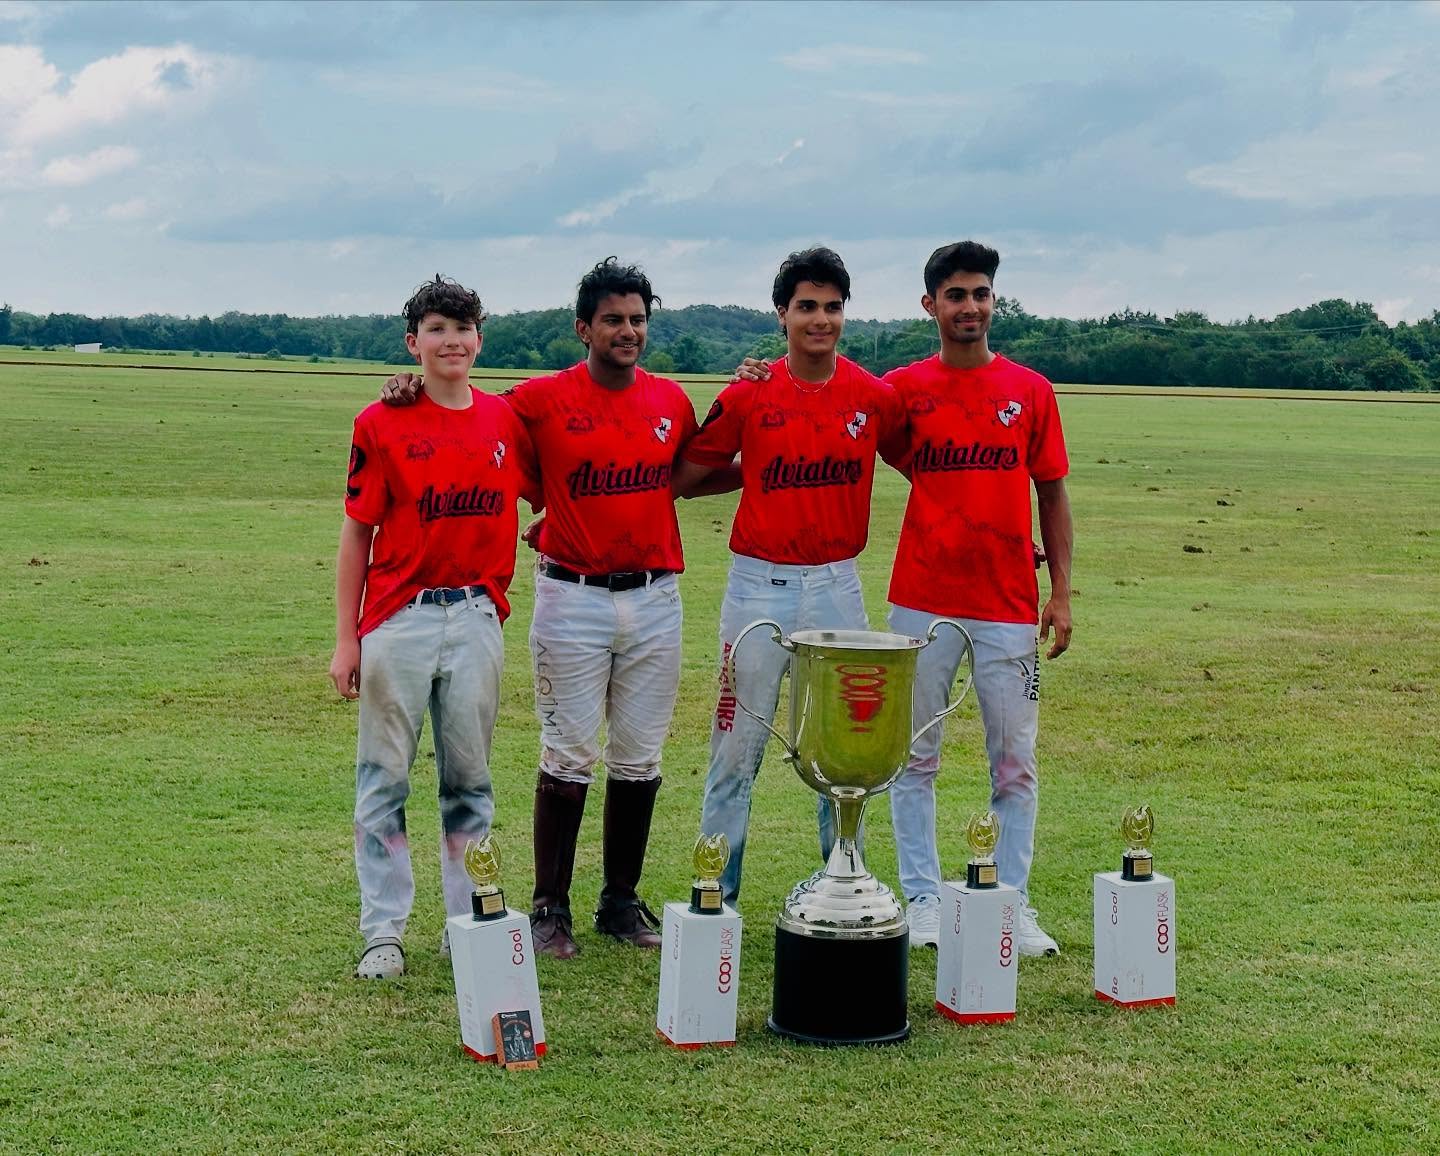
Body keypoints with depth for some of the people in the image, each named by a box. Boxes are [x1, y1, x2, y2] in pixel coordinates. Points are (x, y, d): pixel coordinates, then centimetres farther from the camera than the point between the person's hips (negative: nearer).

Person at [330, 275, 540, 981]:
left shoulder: (507, 421, 6)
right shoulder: (382, 424, -3)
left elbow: (548, 495, 21)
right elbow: (357, 533, -1)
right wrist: (346, 639, -3)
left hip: (478, 617, 3)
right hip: (398, 619, -3)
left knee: (470, 780, 10)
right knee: (384, 778, 2)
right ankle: (384, 933, 8)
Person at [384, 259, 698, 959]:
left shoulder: (671, 401, 6)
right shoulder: (544, 400, -5)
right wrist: (416, 387, -15)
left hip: (655, 599, 4)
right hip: (573, 599, -3)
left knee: (640, 762, 10)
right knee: (568, 760, 2)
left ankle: (622, 902, 22)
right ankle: (551, 907, 12)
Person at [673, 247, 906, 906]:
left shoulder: (874, 398, 1)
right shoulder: (748, 396, -4)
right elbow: (683, 478, 2)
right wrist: (760, 474, -2)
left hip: (839, 585, 2)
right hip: (760, 585, -2)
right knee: (737, 747, 3)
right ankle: (717, 895, 13)